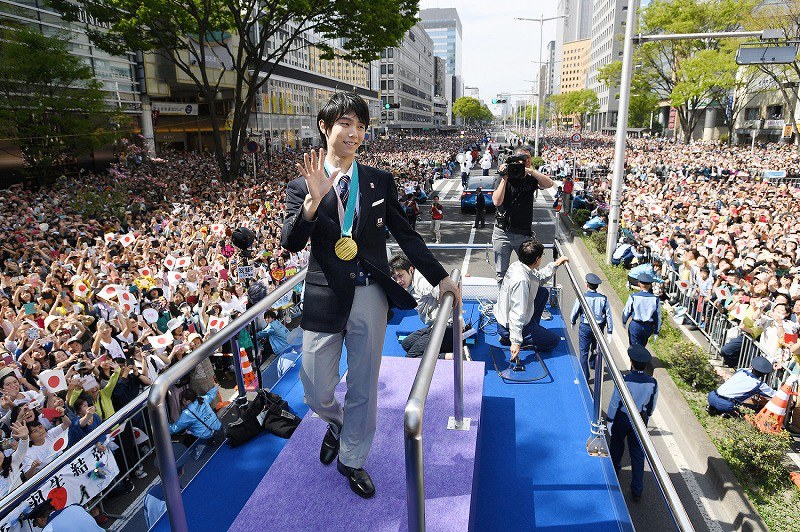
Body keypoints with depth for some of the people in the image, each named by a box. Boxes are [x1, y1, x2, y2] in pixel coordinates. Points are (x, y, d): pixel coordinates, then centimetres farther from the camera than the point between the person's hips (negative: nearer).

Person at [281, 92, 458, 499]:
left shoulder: (380, 181, 4)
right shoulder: (301, 186, 0)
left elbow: (406, 234, 8)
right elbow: (290, 243, -11)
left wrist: (440, 278, 7)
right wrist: (314, 200, -26)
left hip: (370, 296, 1)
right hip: (325, 297, -1)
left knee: (363, 388, 13)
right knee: (317, 392, 7)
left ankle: (352, 460, 37)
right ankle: (336, 423, 45)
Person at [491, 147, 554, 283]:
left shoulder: (530, 179, 4)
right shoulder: (502, 179, -2)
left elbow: (549, 184, -14)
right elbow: (497, 201, -15)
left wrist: (530, 170, -22)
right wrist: (504, 178, -16)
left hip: (524, 234, 2)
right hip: (503, 233, -1)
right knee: (502, 275, 8)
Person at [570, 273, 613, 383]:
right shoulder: (603, 298, -10)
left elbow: (574, 313, -6)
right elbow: (608, 315, -6)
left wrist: (573, 322, 15)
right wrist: (609, 331, 3)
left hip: (585, 327, -3)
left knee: (584, 352, 5)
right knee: (596, 348, 27)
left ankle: (585, 377, 7)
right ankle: (592, 364, 53)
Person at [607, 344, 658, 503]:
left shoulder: (624, 381, -26)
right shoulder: (653, 383, -15)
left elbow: (614, 403, -16)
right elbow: (652, 406, 0)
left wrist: (610, 421, -1)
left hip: (622, 418, -2)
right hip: (641, 419, 3)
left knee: (617, 442, 25)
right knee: (638, 453, 13)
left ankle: (615, 469, 50)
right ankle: (637, 491, 19)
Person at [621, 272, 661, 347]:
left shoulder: (633, 297, -16)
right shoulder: (655, 299, -9)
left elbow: (626, 311, -4)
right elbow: (658, 317, -2)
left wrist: (624, 322, 15)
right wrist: (656, 332, 9)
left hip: (635, 326, -3)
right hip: (649, 327, 3)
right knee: (642, 346, 26)